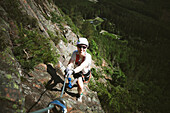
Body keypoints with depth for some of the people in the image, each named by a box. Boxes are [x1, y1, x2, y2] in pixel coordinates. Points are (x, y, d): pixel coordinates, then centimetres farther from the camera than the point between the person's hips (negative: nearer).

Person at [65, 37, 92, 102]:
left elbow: (82, 66, -51)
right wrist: (68, 68, -60)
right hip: (77, 72, 0)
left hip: (85, 73, 0)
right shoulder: (75, 53, -28)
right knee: (80, 87, -15)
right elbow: (70, 63, -37)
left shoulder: (88, 56, -37)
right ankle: (80, 95, 19)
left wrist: (73, 71, -68)